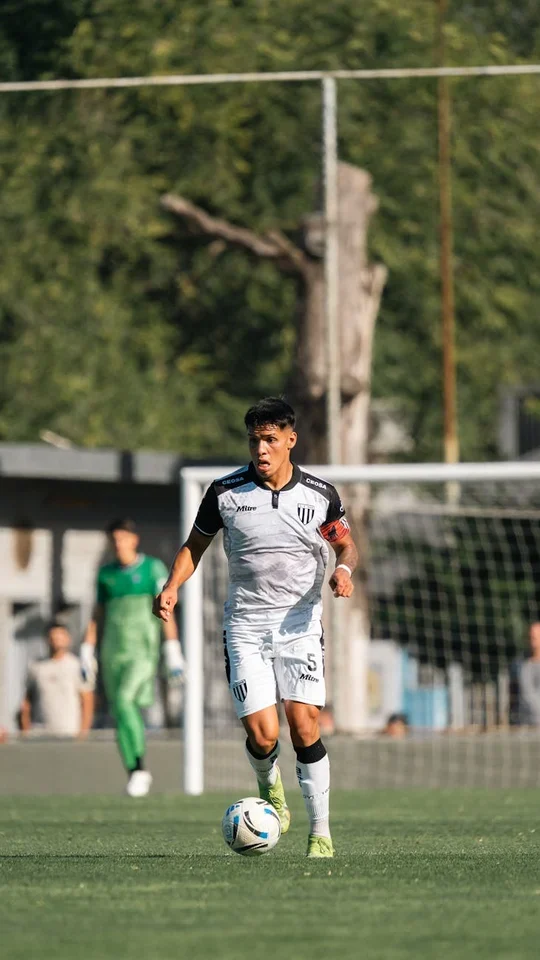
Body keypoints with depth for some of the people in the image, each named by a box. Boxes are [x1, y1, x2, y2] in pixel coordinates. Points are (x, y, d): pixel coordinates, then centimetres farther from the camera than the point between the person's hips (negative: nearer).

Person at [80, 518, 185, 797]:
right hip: (113, 652, 5)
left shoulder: (152, 568, -2)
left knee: (124, 701, -24)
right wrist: (87, 653, 10)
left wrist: (173, 652, -11)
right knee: (119, 714, 2)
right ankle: (135, 775, 11)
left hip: (142, 650, -5)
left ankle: (139, 765, -15)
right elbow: (97, 616, 17)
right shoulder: (106, 573, 12)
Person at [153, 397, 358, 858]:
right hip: (245, 626, 0)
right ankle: (270, 786, 26)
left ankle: (321, 833, -2)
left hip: (300, 624, 0)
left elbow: (346, 544, 14)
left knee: (304, 727, -12)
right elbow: (195, 545, 11)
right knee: (262, 736, -10)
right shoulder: (224, 492, -1)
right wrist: (172, 588, -6)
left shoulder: (321, 493, 0)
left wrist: (345, 569, -9)